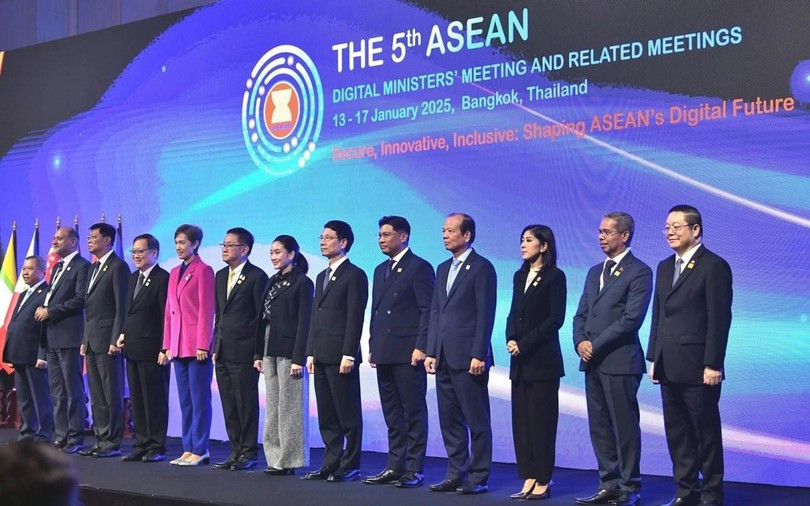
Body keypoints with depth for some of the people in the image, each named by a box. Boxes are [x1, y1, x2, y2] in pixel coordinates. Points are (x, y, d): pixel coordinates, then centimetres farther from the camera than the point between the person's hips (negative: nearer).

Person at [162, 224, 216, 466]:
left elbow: (206, 310, -10)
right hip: (178, 346, 8)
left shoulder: (203, 271, -6)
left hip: (197, 346, -7)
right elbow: (169, 311, 17)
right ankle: (188, 449, 13)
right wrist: (166, 346, 13)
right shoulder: (174, 273, 17)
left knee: (199, 399, -3)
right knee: (185, 400, 9)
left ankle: (200, 450, 2)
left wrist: (203, 345, -14)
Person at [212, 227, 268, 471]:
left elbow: (262, 317, -9)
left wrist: (259, 354, -12)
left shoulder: (257, 276, -6)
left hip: (244, 352, -7)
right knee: (229, 405, 10)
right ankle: (236, 451, 17)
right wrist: (215, 346, 13)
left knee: (246, 404, -2)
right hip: (223, 352, 7)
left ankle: (249, 453, 7)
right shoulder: (220, 276, 16)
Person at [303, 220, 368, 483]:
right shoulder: (322, 277, 20)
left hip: (341, 356, -8)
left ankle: (350, 466, 4)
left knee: (348, 414, -2)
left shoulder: (354, 275, -5)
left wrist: (348, 355, -17)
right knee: (326, 416, 10)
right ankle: (332, 463, 16)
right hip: (321, 356, 8)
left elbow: (355, 317, -12)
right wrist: (311, 352, 13)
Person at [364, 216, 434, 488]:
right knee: (392, 415, 10)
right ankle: (395, 466, 16)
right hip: (385, 353, 8)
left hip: (408, 353, -8)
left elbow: (428, 310, -10)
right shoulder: (380, 270, 19)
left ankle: (414, 469, 2)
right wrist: (373, 346, 15)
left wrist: (421, 347, -16)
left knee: (414, 412, -2)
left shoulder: (419, 268, -5)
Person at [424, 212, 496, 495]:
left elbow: (486, 314, -11)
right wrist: (431, 351, 10)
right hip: (444, 357, 8)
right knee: (450, 420, 11)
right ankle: (456, 474, 18)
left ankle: (478, 478, 6)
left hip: (469, 357, -8)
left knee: (477, 421, -1)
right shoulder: (443, 269, 17)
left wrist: (478, 355, -16)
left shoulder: (481, 268, -6)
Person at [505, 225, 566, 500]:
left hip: (542, 359, -7)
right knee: (521, 419, 6)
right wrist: (510, 339, -3)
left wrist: (525, 343, -14)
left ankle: (543, 481, 3)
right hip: (520, 360, 7)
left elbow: (556, 318, -11)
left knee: (541, 419, -3)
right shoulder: (520, 276, 15)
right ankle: (529, 479, 11)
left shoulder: (555, 276, -5)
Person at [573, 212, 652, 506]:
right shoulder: (595, 272, 18)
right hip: (592, 361, 8)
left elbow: (632, 318, -14)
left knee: (625, 426, -2)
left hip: (620, 361, -7)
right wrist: (580, 342, -1)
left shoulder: (639, 272, -6)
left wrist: (595, 345, -14)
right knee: (600, 426, 10)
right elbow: (581, 314, 18)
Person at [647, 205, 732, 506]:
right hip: (669, 367, 7)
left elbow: (719, 319, -12)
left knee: (706, 432, 2)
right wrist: (654, 358, 12)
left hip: (697, 368, -7)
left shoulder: (714, 266, -7)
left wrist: (713, 365, -16)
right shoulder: (665, 267, 16)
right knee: (677, 432, 10)